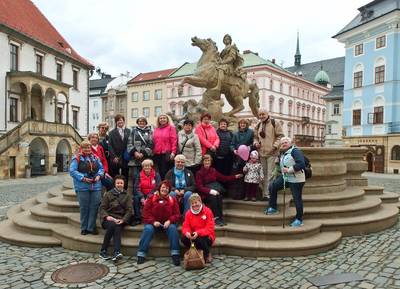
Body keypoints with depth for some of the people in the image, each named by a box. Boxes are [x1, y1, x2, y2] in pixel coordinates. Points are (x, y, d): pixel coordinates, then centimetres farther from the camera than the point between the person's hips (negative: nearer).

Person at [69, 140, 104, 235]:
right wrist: (83, 178, -16)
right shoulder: (77, 158, -2)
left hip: (96, 186, 4)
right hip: (82, 187, -4)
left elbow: (101, 168, 16)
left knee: (94, 207, 4)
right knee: (84, 208, 5)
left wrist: (98, 175, -4)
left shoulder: (95, 158, 12)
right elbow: (72, 171, -10)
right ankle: (84, 228, 19)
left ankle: (91, 227, 16)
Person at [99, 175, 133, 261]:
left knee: (117, 228, -32)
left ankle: (116, 252, -45)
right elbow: (102, 208, 5)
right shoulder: (108, 194, 13)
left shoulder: (127, 196, 15)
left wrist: (123, 220, -12)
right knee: (112, 225, -33)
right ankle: (103, 251, -25)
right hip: (108, 218, 0)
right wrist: (106, 216, -16)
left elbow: (129, 210, 5)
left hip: (120, 219, 1)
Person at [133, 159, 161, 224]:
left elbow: (158, 188, -7)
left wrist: (149, 197, -19)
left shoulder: (156, 175, 1)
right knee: (136, 198, -28)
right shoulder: (139, 175, 5)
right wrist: (142, 198, -20)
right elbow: (136, 188, -3)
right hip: (142, 195, 2)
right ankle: (137, 219, -18)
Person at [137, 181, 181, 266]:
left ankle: (175, 255, -25)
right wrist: (153, 222, -19)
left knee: (173, 228, -30)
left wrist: (169, 221, -18)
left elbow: (177, 215, 1)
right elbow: (146, 213, -2)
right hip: (153, 222, 0)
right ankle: (141, 255, -24)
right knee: (148, 229, -30)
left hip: (167, 223, 1)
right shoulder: (151, 199, 2)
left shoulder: (173, 200, 5)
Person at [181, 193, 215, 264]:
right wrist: (187, 232, -27)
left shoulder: (207, 211, -13)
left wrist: (198, 233, -32)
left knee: (199, 239, -35)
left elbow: (210, 228, -18)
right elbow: (185, 226, -2)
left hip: (206, 237, -3)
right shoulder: (189, 213, 1)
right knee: (184, 238, -24)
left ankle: (207, 254, -2)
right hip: (193, 236, 4)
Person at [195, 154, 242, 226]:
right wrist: (210, 191, -25)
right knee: (212, 197, -33)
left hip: (215, 189, 3)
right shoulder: (199, 173, -1)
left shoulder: (213, 170, 13)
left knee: (219, 196, -29)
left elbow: (223, 178, 17)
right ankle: (217, 218, -28)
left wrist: (235, 177, 8)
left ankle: (220, 217, -25)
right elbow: (199, 187, -10)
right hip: (205, 194, -3)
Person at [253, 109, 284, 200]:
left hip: (271, 153, -6)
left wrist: (275, 145, -15)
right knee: (263, 174, 11)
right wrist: (256, 143, 3)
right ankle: (264, 194, 19)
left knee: (270, 174, -7)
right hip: (261, 153, 6)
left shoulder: (274, 123, -2)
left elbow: (280, 135, -4)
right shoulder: (258, 125, 16)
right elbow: (255, 137, 23)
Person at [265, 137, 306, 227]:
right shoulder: (282, 153, 14)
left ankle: (299, 219, 14)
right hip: (285, 177, 9)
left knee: (297, 199, -2)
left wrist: (289, 170, -23)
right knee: (272, 187, 5)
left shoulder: (295, 151, -14)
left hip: (296, 180, -9)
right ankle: (273, 208, 20)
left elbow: (301, 164, -26)